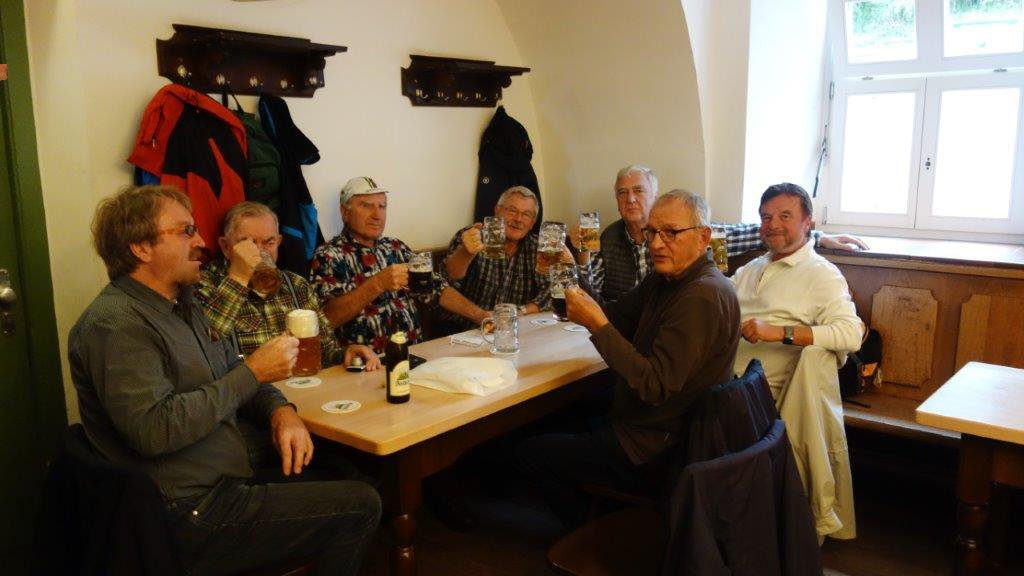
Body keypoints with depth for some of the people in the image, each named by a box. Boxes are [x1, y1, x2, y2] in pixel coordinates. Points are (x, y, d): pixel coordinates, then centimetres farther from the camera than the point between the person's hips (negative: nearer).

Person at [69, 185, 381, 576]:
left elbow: (230, 374, 19)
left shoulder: (182, 305, 13)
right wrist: (253, 372, -22)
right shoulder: (117, 323, -18)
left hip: (231, 480, 10)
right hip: (193, 515, -10)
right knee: (359, 507, -12)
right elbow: (154, 431, -29)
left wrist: (280, 410, -3)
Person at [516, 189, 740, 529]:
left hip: (655, 447, -10)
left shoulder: (702, 297, -27)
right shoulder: (664, 281, 5)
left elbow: (655, 386, -30)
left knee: (530, 455, 0)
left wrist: (598, 324, -30)